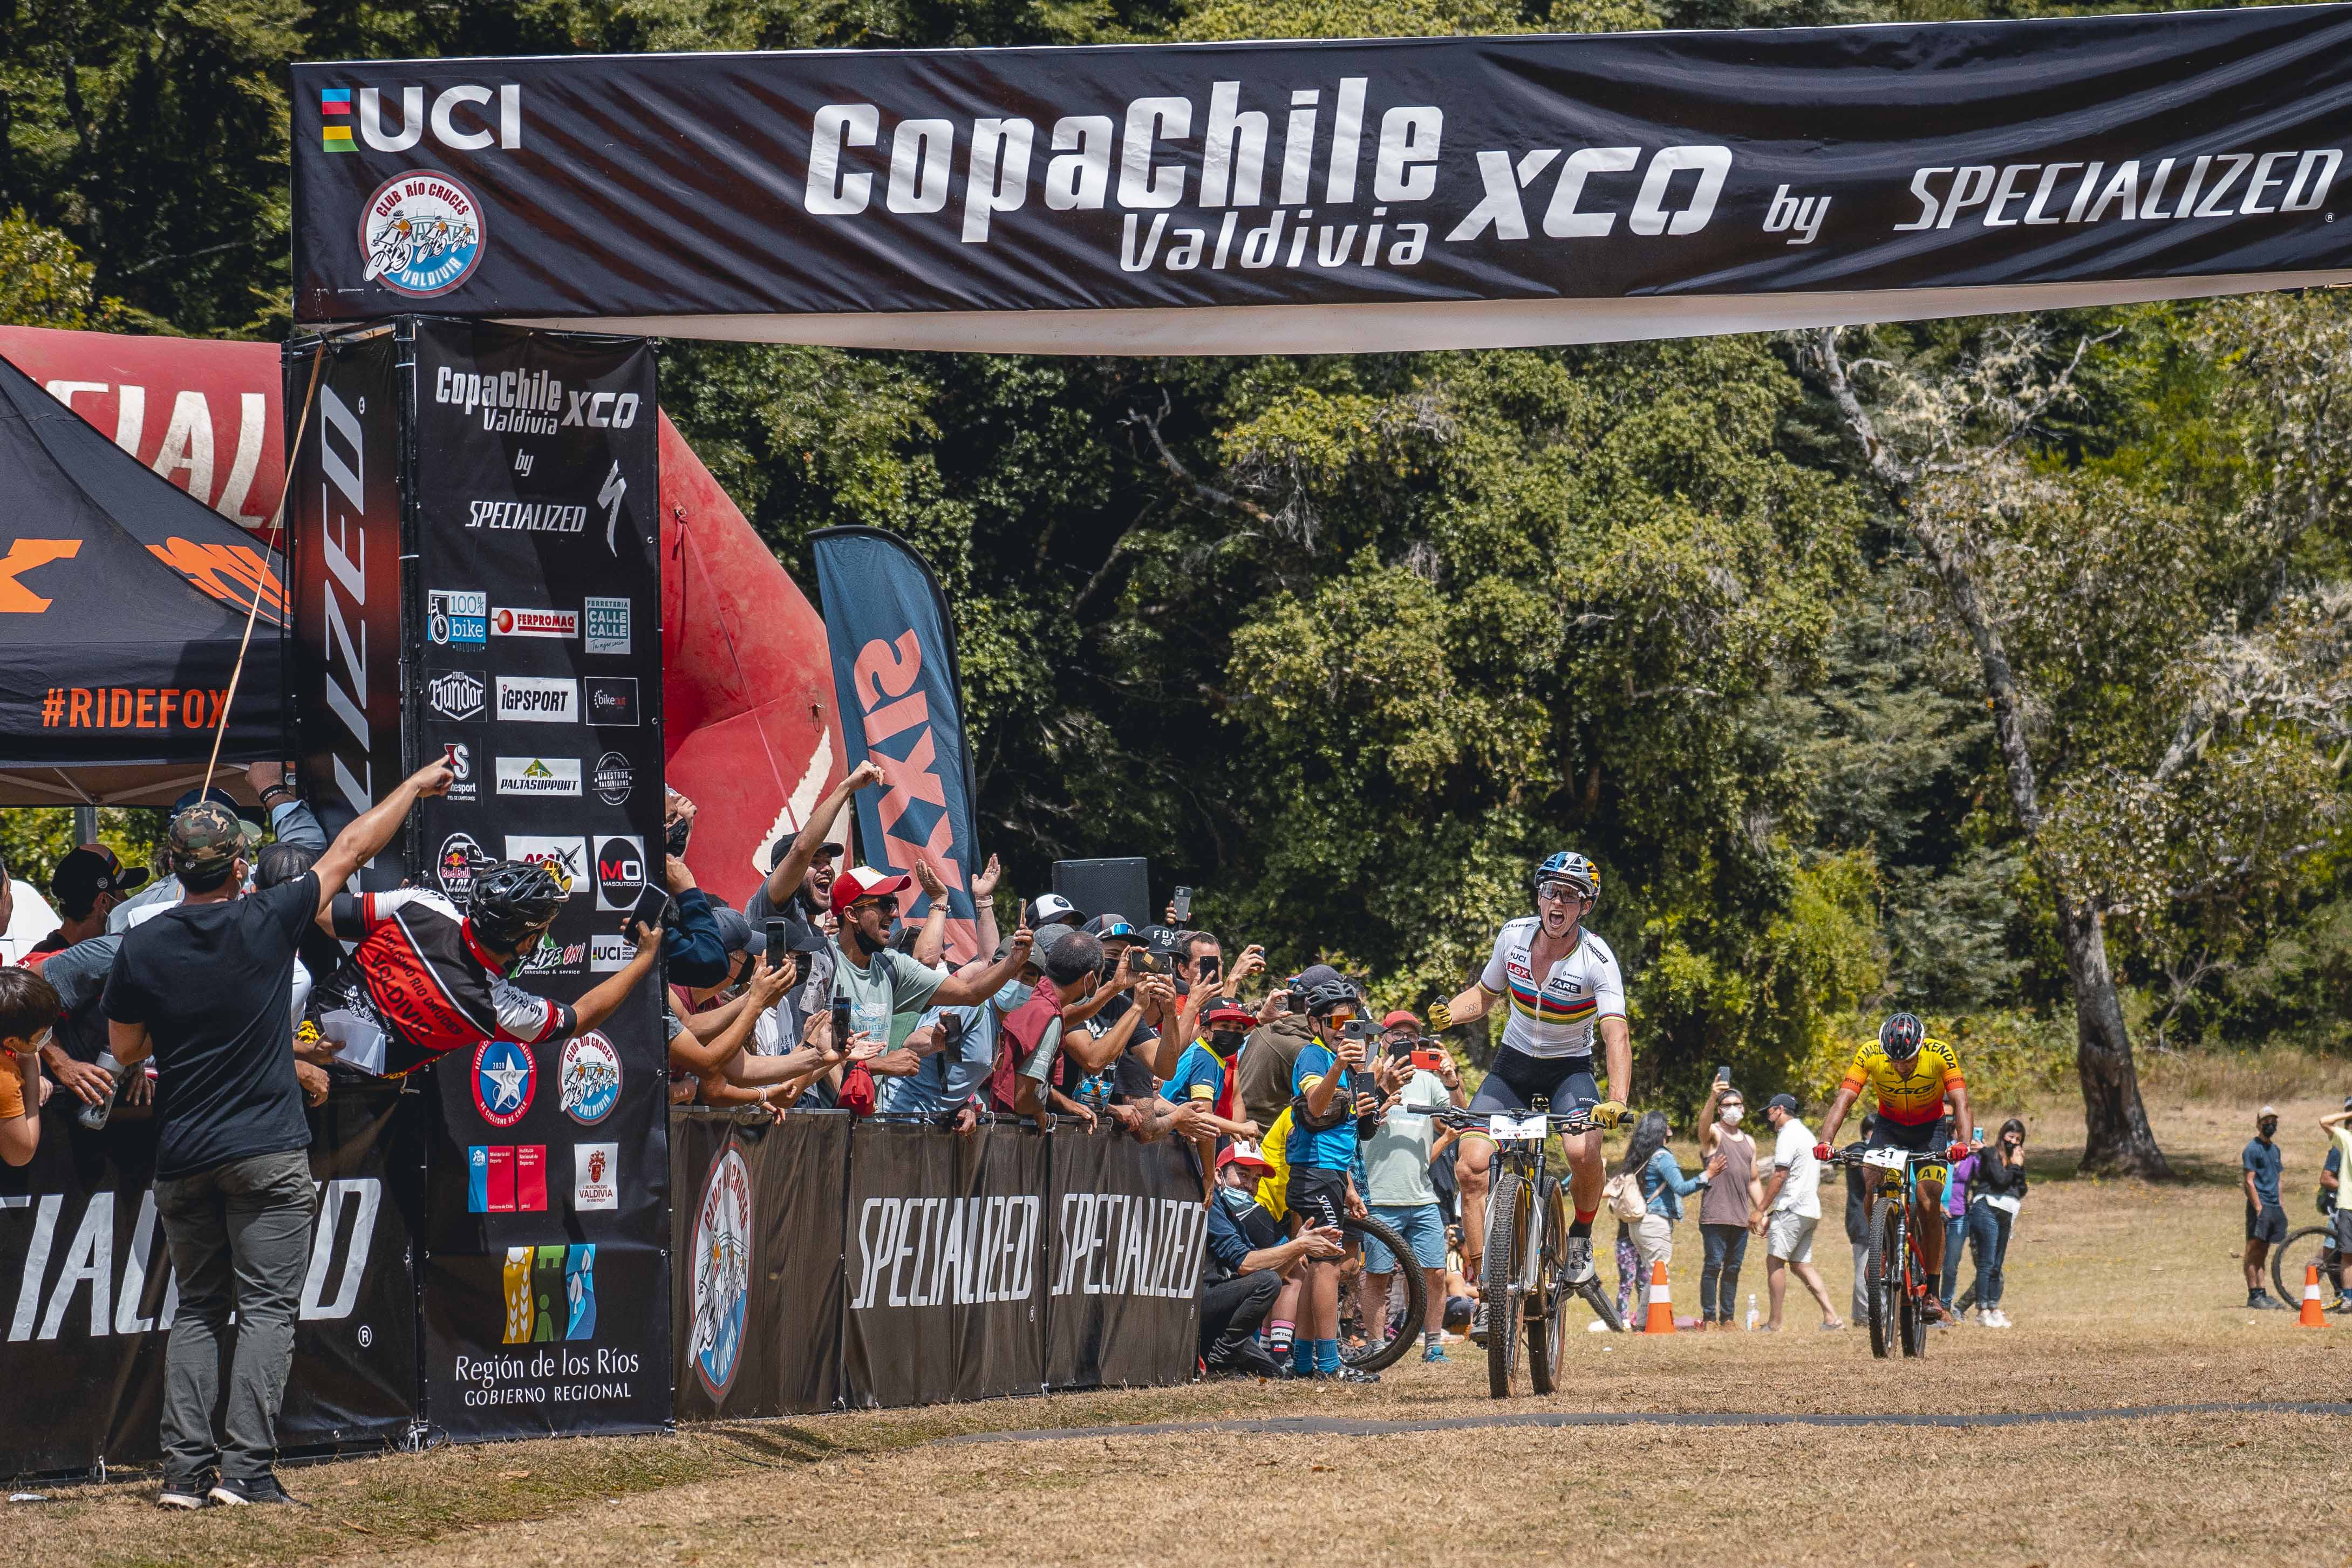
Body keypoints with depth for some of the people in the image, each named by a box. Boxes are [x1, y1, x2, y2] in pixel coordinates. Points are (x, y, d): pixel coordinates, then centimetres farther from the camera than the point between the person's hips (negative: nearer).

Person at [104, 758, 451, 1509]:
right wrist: (414, 787, 16)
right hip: (267, 1155, -3)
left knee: (197, 1308, 12)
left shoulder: (142, 949, -4)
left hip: (182, 1158, 3)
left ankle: (185, 1468, 3)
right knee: (266, 1308, -2)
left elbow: (126, 1050, 7)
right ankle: (245, 1468, -10)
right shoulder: (267, 924, -8)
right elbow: (350, 851, 4)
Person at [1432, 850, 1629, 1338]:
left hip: (1569, 1072, -3)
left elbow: (1616, 1035, -29)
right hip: (1512, 1067, 3)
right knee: (1471, 1165, -17)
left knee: (1583, 1151, -33)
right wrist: (1448, 1014, -14)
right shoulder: (1514, 937, -8)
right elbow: (1485, 995, 9)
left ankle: (1581, 1238, -1)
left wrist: (1616, 1100, -45)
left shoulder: (1597, 960, -20)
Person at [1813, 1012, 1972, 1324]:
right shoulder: (1869, 1055, -26)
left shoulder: (1940, 1055, -28)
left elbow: (1961, 1102, -33)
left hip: (1929, 1128, -1)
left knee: (1928, 1199, -18)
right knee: (1872, 1185, -24)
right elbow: (1843, 1099, -31)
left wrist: (1962, 1142, -52)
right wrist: (1825, 1141, -47)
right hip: (1890, 1125, 1)